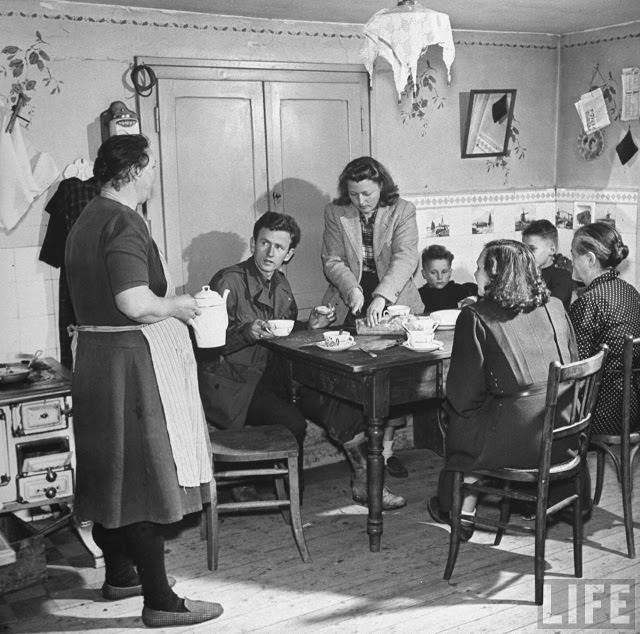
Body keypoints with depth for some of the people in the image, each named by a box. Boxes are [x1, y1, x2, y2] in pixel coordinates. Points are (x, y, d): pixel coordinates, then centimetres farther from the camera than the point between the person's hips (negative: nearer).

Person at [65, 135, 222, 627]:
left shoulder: (88, 220, 14)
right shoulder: (123, 223, -18)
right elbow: (136, 304, -28)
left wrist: (167, 298, 17)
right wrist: (178, 306, -10)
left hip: (96, 355, 10)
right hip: (132, 360, -10)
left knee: (111, 472, 18)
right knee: (144, 478, -4)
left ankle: (119, 574, 33)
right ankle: (159, 601, 6)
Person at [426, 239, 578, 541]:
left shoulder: (476, 317, -9)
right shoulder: (554, 307, 7)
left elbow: (464, 396, -9)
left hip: (519, 442, -6)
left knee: (460, 422, 23)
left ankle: (461, 511, 38)